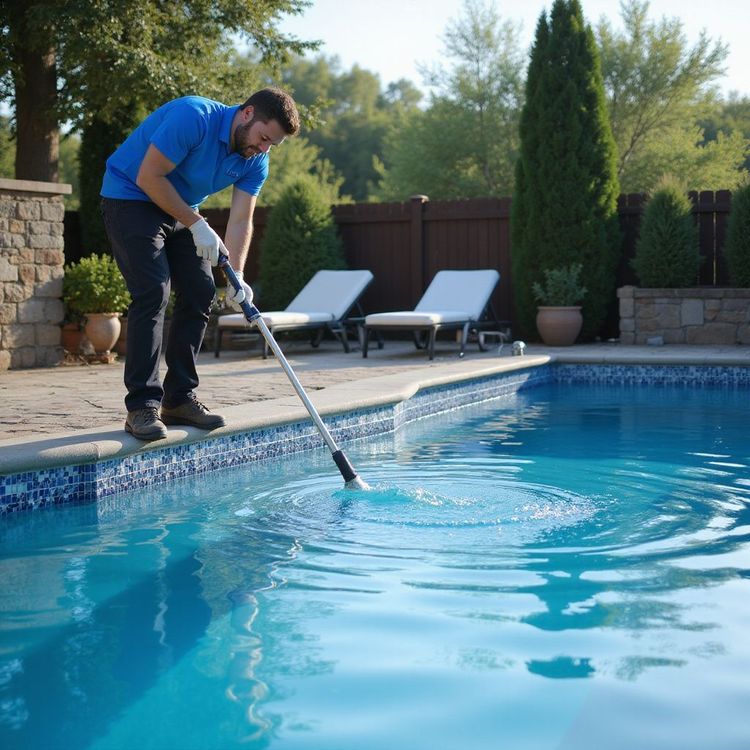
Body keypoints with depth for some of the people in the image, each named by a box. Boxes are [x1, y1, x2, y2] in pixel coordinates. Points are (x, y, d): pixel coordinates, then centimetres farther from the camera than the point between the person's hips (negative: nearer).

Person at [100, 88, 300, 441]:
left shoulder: (255, 161, -6)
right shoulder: (193, 117, -28)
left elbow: (241, 221, -9)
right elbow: (149, 177, -26)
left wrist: (236, 276, -23)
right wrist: (196, 225, -23)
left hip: (180, 210, 8)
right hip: (130, 198, -8)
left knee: (199, 293, 0)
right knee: (153, 292, -19)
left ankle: (179, 399, 9)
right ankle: (142, 406, -16)